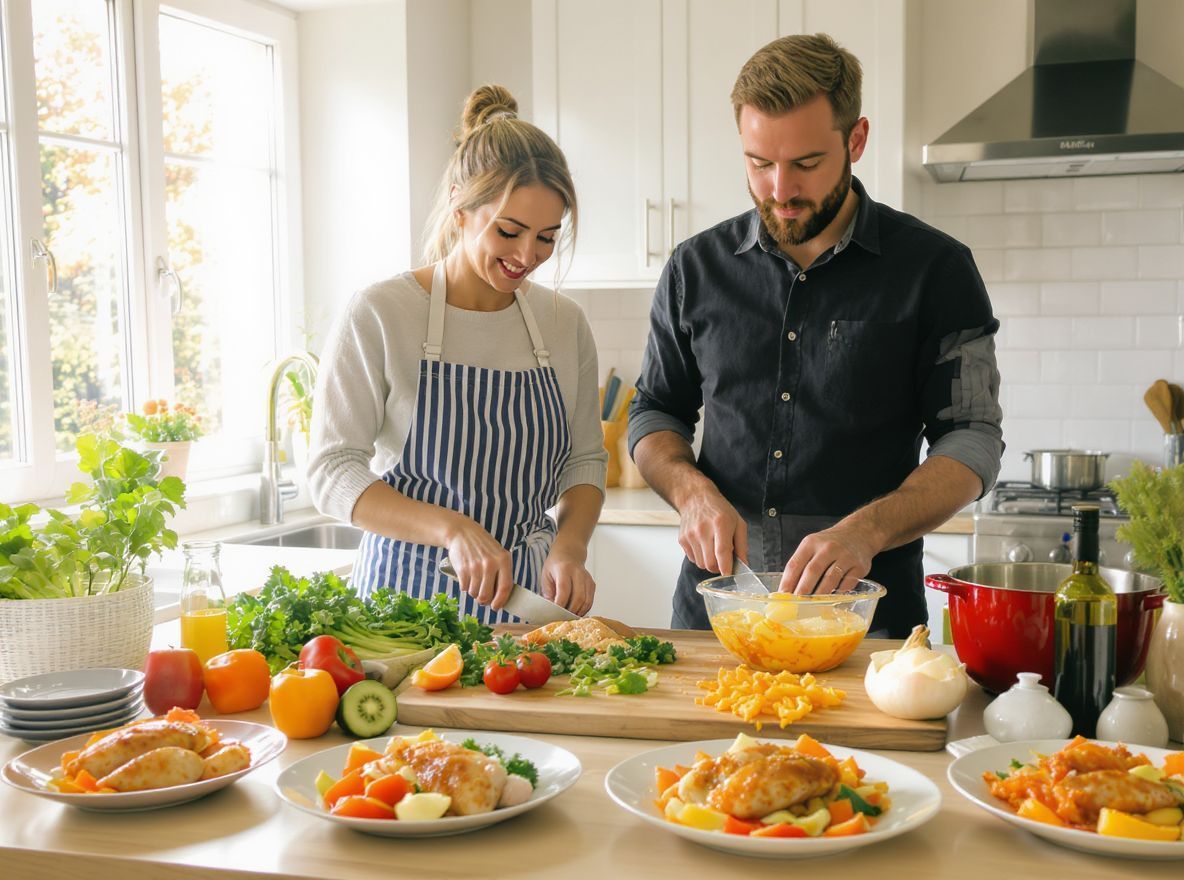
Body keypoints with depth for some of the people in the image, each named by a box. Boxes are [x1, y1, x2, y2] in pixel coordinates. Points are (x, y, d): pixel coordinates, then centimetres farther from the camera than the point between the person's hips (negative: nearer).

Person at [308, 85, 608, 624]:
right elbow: (332, 473, -10)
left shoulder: (564, 323, 6)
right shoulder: (380, 315, -7)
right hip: (410, 590, -3)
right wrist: (453, 529, -23)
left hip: (527, 590, 3)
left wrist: (570, 546, -6)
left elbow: (585, 458, 14)